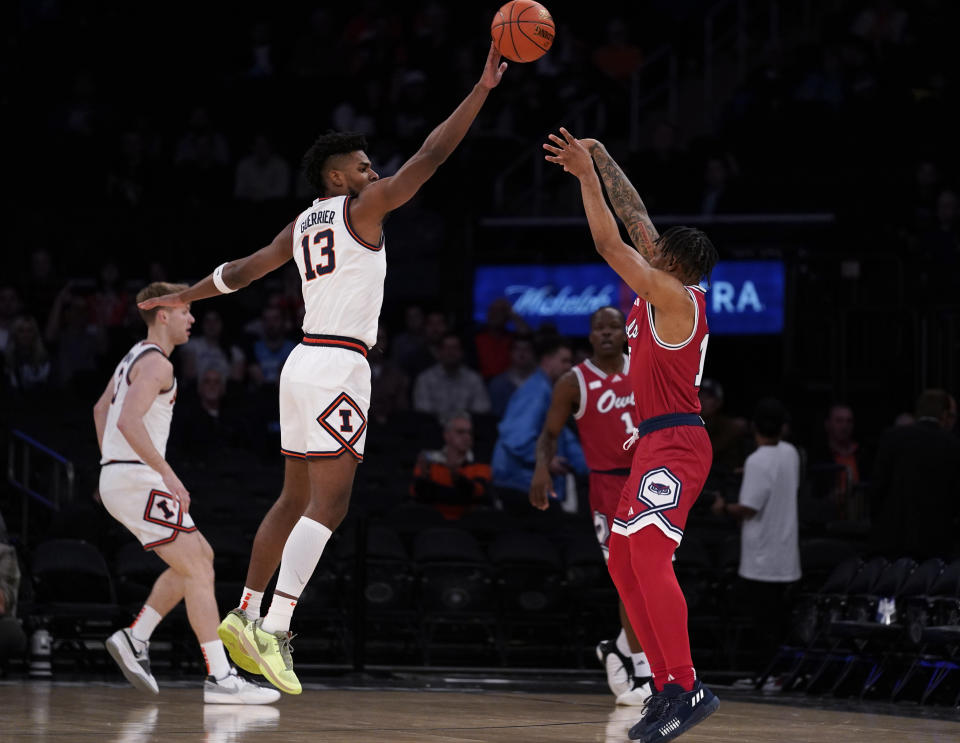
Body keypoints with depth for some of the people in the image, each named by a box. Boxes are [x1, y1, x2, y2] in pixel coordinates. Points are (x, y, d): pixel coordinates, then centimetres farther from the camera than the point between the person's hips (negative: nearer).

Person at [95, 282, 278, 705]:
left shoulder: (135, 359, 20)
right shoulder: (156, 363, -13)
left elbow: (102, 409, 33)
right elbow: (129, 420, -26)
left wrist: (111, 463, 34)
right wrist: (167, 474, -27)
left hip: (117, 478, 10)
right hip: (138, 480, -10)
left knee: (201, 558, 15)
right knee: (197, 571, -13)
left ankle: (135, 638, 12)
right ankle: (220, 679, -19)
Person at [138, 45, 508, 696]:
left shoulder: (303, 224, 17)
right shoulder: (362, 207, -5)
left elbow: (243, 269, 27)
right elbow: (430, 157, -10)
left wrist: (186, 297, 42)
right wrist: (483, 88, -8)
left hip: (307, 362, 9)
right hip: (338, 367, -9)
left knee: (296, 500, 18)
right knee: (328, 504, -15)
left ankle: (248, 614, 21)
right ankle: (275, 630, -26)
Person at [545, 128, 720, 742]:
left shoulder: (673, 296, -13)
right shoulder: (669, 290, 12)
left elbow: (610, 244, -15)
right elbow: (636, 218, 21)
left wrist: (587, 175, -9)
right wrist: (602, 161, 21)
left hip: (675, 444, -11)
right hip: (657, 443, 11)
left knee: (648, 553, -22)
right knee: (624, 560, 10)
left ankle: (688, 689, -27)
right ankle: (668, 687, 9)